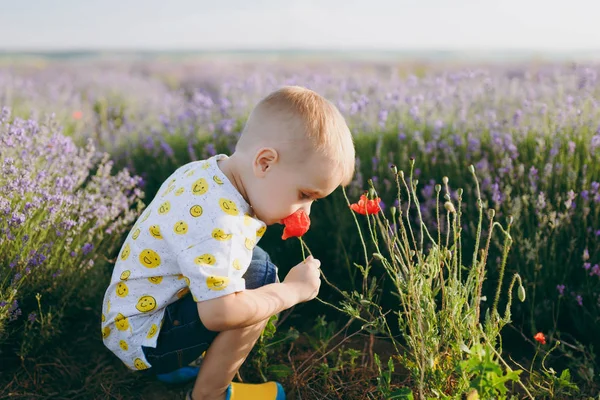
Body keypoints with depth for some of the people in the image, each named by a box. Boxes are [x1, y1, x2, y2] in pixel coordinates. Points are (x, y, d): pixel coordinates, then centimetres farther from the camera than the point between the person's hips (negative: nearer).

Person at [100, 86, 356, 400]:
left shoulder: (206, 171, -4)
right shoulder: (217, 221, -33)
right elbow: (218, 313, -39)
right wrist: (293, 290, -25)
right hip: (142, 338, -10)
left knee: (249, 260, 17)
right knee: (260, 277, -23)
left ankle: (179, 363, 17)